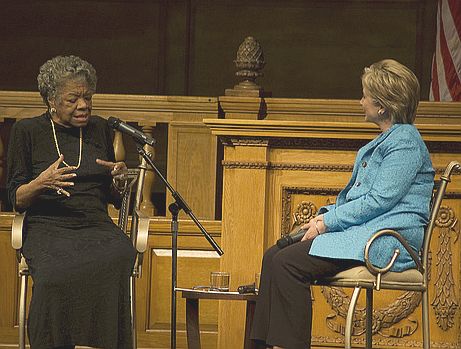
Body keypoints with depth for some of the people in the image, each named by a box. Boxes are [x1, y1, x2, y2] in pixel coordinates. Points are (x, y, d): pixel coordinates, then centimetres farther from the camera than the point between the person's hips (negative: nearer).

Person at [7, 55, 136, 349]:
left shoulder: (100, 129, 17)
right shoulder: (27, 131, 7)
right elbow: (17, 199, 6)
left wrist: (118, 179, -1)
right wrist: (41, 183, -15)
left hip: (97, 226, 2)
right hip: (48, 227, -2)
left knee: (119, 258, -35)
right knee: (58, 273, -38)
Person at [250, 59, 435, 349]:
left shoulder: (405, 142, -9)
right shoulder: (384, 141, 24)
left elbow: (379, 200, -17)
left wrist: (328, 222, -11)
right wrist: (325, 217, 7)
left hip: (388, 238, -10)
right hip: (361, 231, 10)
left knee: (288, 263, -23)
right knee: (275, 256, -3)